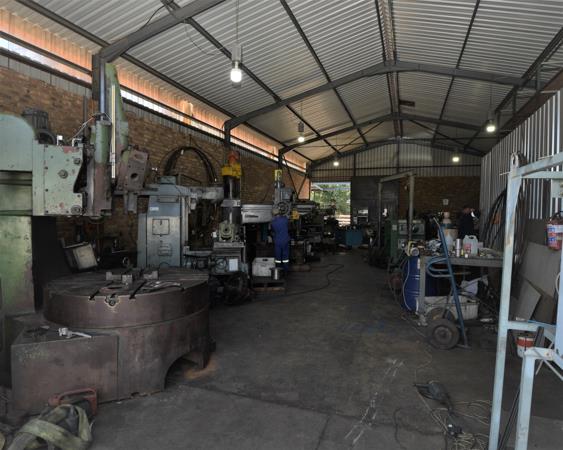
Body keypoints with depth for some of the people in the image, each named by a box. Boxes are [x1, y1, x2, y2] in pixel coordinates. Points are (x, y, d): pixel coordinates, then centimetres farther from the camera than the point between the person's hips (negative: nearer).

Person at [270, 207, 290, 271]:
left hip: (277, 241, -2)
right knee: (285, 255, 12)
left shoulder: (272, 222, -11)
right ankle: (286, 270, 18)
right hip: (285, 240, 2)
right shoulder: (285, 219, -8)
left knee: (278, 256, 10)